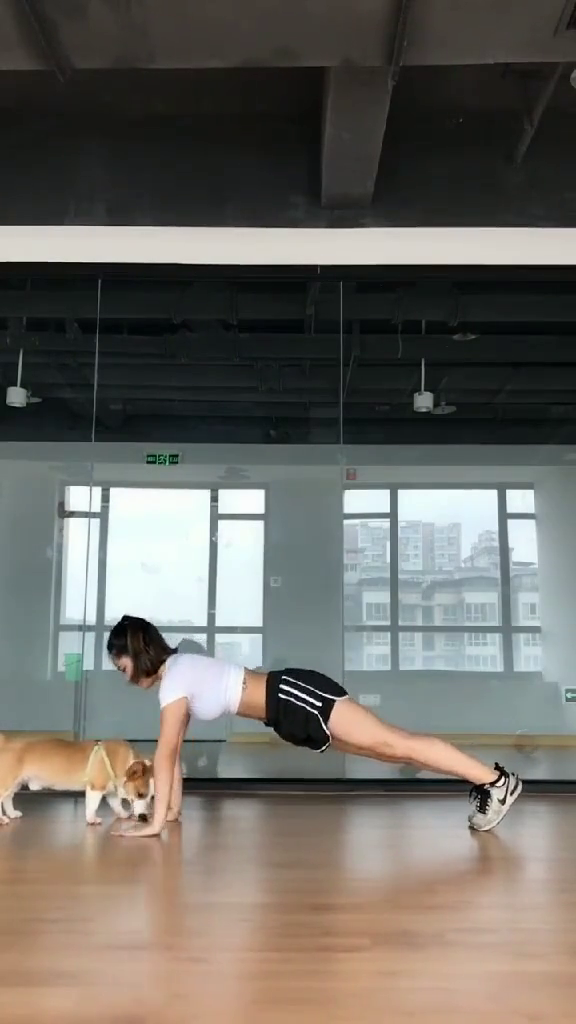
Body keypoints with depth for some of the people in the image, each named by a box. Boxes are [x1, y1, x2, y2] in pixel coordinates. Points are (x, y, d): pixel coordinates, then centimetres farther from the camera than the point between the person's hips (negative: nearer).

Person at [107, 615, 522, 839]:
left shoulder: (174, 677, -13)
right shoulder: (176, 669, 13)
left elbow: (166, 753, -17)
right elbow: (175, 750, 18)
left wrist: (156, 821, -14)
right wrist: (175, 807, 19)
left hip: (297, 697, -9)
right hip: (292, 701, 9)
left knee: (394, 744, -10)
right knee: (387, 748, 10)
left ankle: (497, 781, -6)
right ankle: (483, 782, 17)